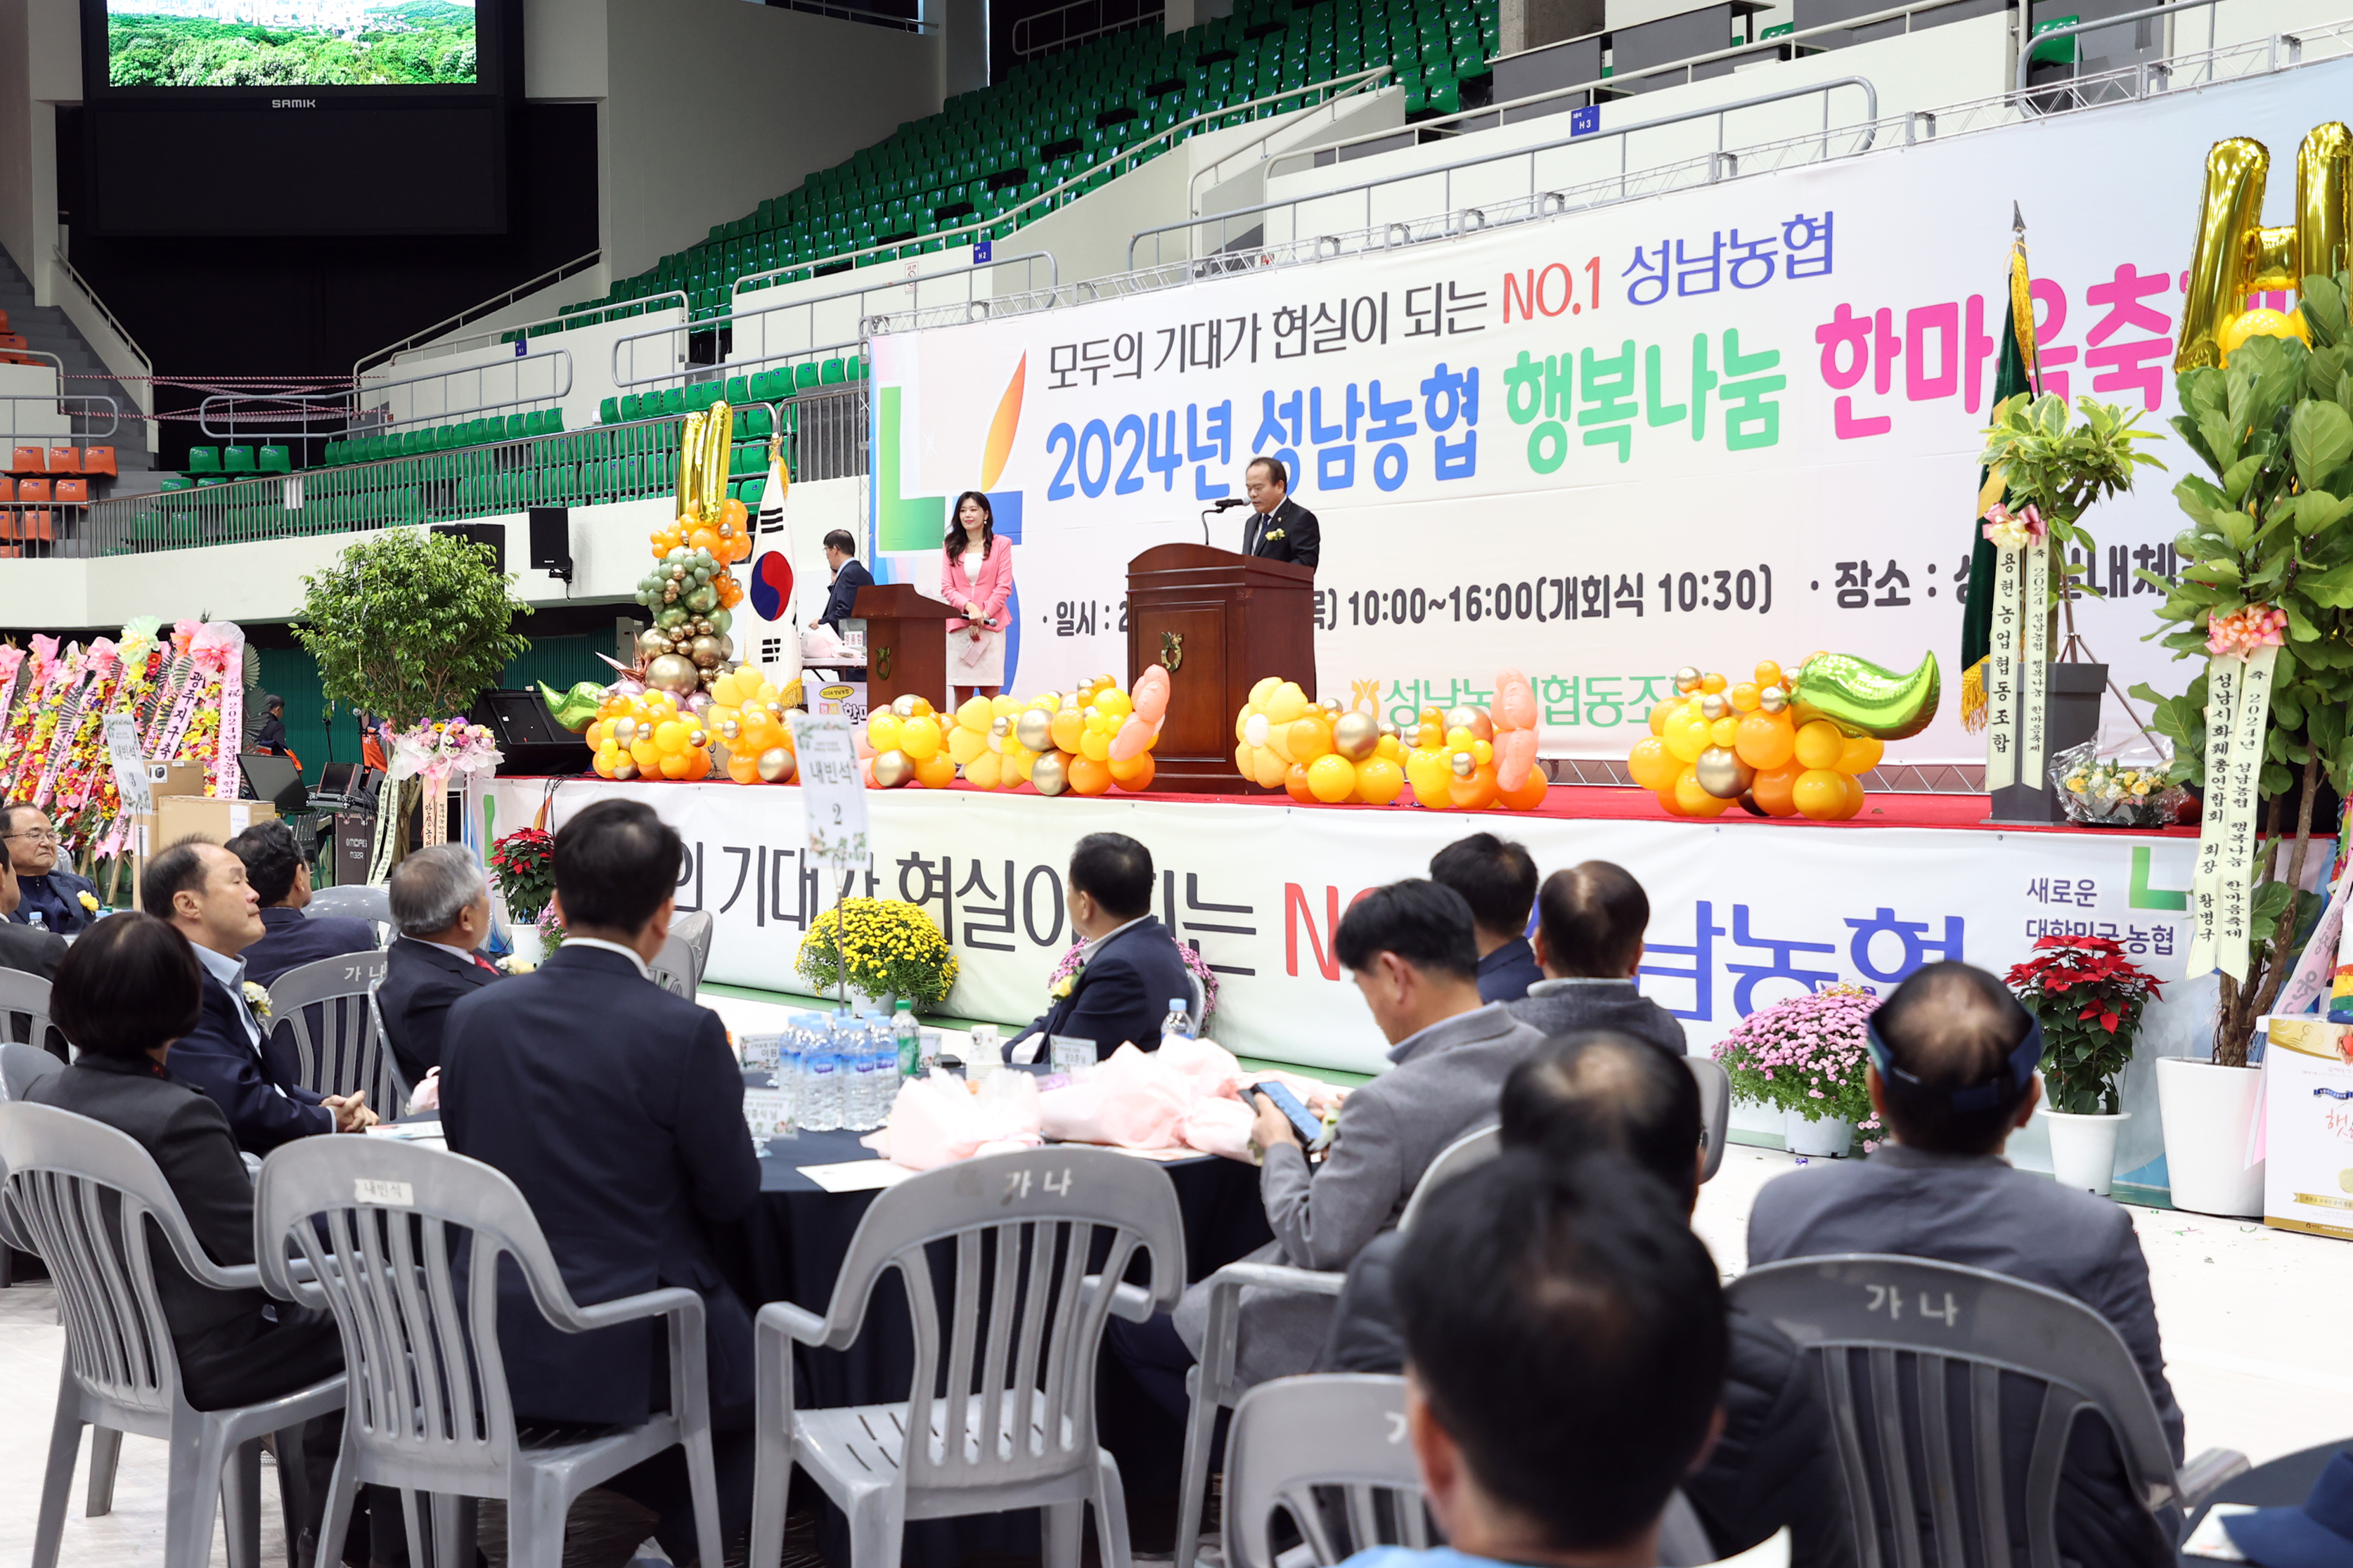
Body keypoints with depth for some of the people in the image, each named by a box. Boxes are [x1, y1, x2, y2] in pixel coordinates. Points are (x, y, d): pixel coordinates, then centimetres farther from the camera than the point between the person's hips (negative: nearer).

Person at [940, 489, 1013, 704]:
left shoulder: (1000, 545, 6)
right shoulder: (951, 547, 13)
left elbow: (1004, 587, 0)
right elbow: (946, 588, 5)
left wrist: (982, 616, -9)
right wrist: (969, 607, -13)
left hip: (990, 626, -2)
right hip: (958, 627, 2)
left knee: (990, 693, -6)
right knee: (961, 693, -2)